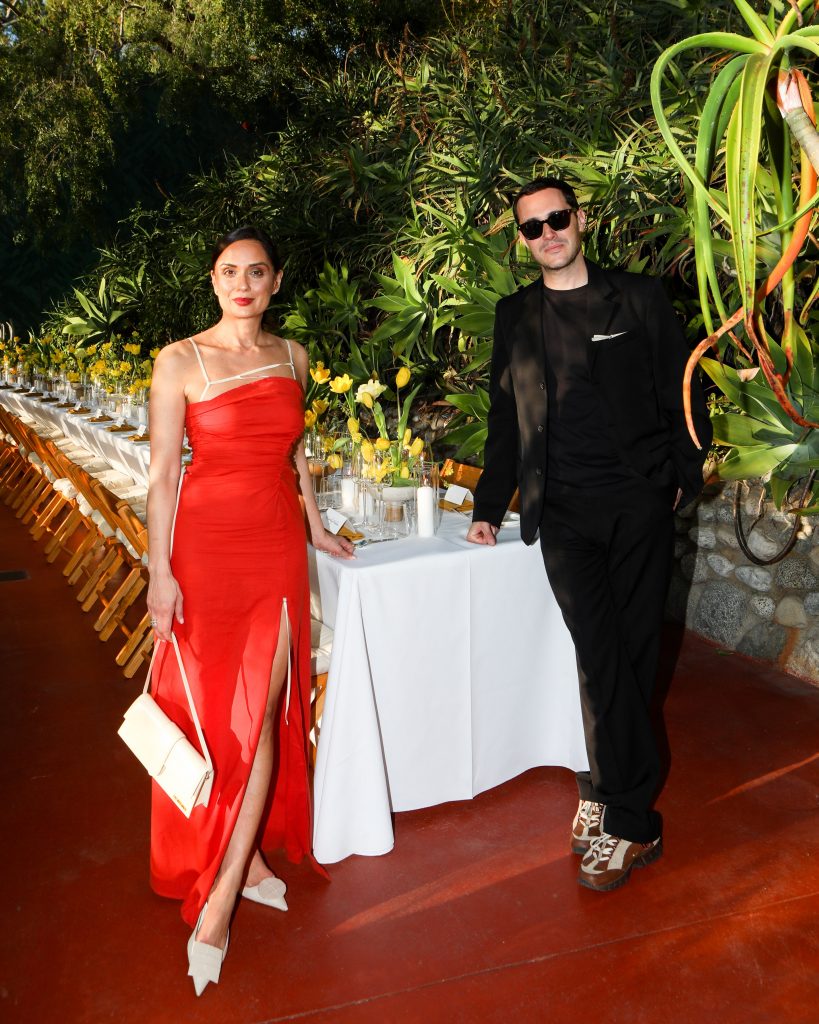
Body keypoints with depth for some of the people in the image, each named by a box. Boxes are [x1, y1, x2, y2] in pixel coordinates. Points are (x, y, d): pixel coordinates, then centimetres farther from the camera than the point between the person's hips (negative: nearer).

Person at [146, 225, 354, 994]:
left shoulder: (290, 356, 8)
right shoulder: (180, 362, -4)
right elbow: (162, 474, -5)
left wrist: (316, 528, 20)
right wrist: (160, 572, -8)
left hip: (278, 550, 3)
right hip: (206, 548, -3)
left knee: (263, 713, 0)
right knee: (212, 713, 5)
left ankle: (219, 900, 11)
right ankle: (246, 859, 26)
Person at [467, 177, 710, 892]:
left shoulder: (639, 298, 8)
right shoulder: (516, 316, 14)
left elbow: (682, 392, 10)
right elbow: (506, 417, 18)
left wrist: (684, 474, 3)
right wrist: (490, 507, 17)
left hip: (640, 503, 0)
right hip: (564, 511, 0)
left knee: (633, 654, 2)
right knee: (601, 654, -8)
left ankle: (606, 791, 15)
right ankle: (633, 821, 4)